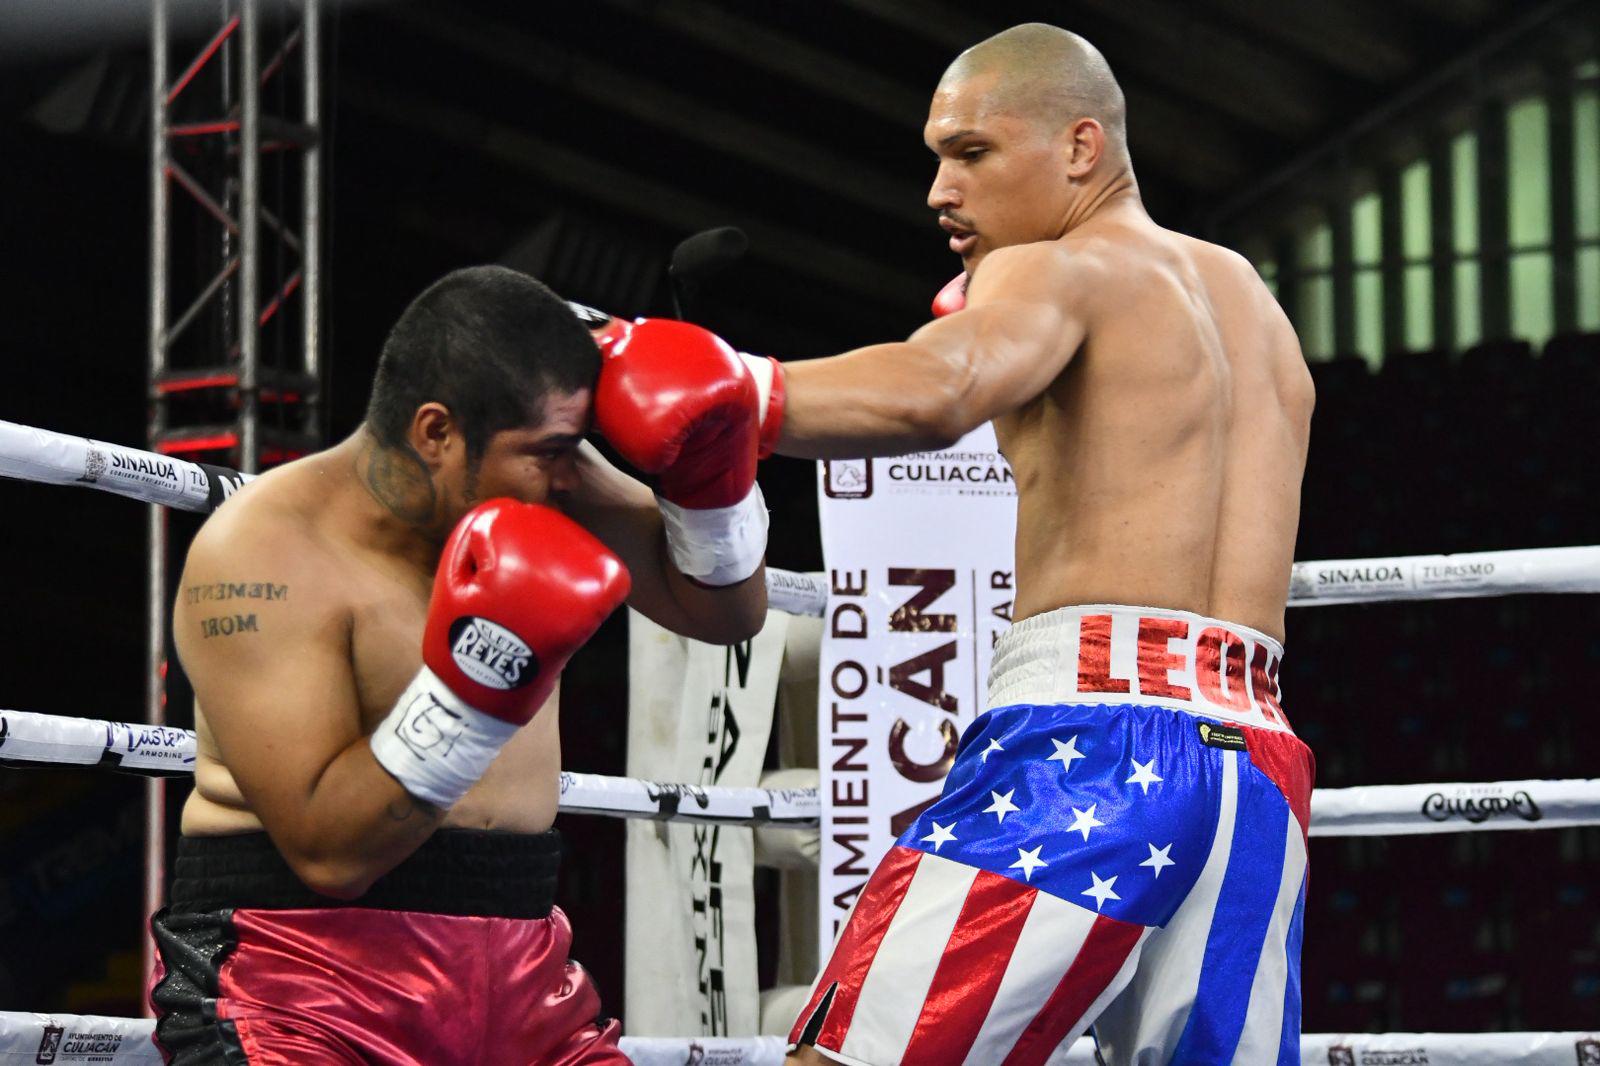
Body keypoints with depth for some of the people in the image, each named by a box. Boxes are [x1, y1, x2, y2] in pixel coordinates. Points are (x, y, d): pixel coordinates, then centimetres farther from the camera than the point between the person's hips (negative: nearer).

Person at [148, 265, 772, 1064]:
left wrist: (710, 470, -5)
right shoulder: (260, 554, -16)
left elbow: (723, 610, 13)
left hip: (516, 967, 6)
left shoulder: (540, 478, 1)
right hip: (304, 967, -6)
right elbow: (330, 853, -22)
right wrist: (474, 680, -30)